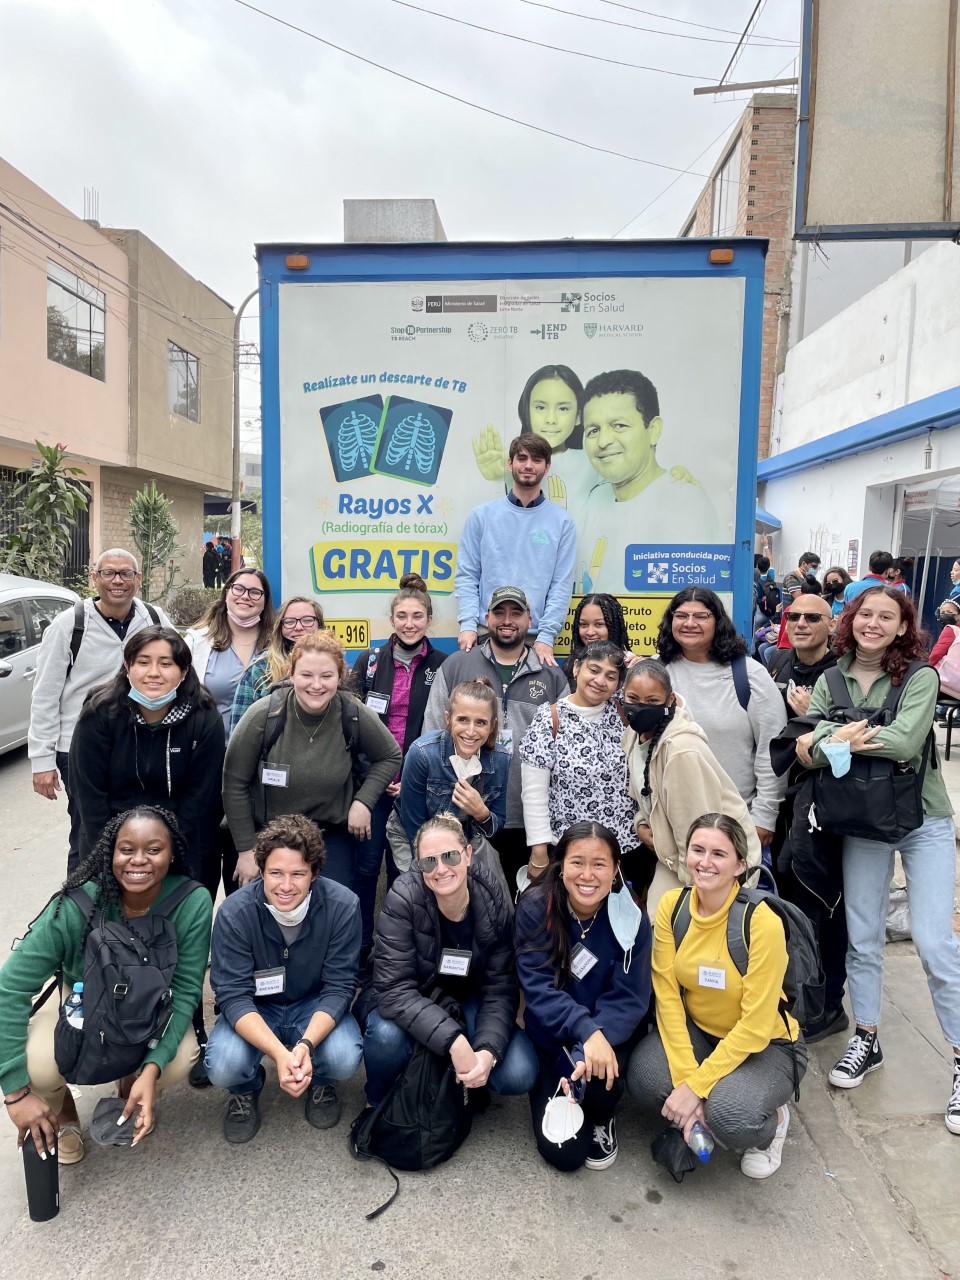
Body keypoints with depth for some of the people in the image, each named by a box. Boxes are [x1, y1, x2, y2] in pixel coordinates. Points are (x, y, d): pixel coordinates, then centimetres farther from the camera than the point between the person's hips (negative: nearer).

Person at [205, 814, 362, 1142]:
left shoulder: (342, 906, -25)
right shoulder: (235, 912, -25)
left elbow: (339, 987, -19)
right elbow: (233, 995, -24)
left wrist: (306, 1044, -36)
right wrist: (279, 1052, -39)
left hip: (315, 1007, 0)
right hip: (254, 1010, 0)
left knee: (345, 1059, -28)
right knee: (222, 1067, -28)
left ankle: (319, 1082, 11)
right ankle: (247, 1089, 11)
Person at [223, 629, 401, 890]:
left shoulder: (355, 715, -16)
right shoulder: (263, 715, -19)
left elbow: (390, 757, 3)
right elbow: (235, 783, -9)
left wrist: (363, 800, -11)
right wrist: (246, 849, -6)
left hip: (333, 838, 1)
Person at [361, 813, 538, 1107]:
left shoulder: (494, 902, -18)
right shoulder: (403, 899, -27)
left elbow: (500, 989, -15)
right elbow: (394, 989, -30)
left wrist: (487, 1051, -32)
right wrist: (454, 1041, -41)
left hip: (468, 1001, 2)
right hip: (412, 1005, -2)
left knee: (519, 1075, -21)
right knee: (386, 1035, -35)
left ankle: (469, 1083, 14)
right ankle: (379, 1104, -1)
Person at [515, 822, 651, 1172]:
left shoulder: (631, 920, -16)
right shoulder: (535, 909, -19)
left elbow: (628, 998, -18)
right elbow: (537, 986, -23)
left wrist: (592, 1046, -34)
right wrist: (586, 1031, -38)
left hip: (609, 1033, 1)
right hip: (552, 1038, 0)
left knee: (601, 1062, -33)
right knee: (563, 1154, -7)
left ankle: (601, 1118, 3)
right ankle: (549, 1089, 26)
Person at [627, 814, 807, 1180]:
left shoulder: (762, 922, -26)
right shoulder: (672, 906, -13)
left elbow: (756, 1027, -22)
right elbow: (667, 995, -12)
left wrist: (695, 1086, -21)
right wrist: (684, 1078, -21)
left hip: (766, 1045, -3)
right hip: (697, 1031, 4)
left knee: (729, 1114, -32)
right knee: (645, 1077, -25)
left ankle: (771, 1121, 4)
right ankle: (696, 1113, 8)